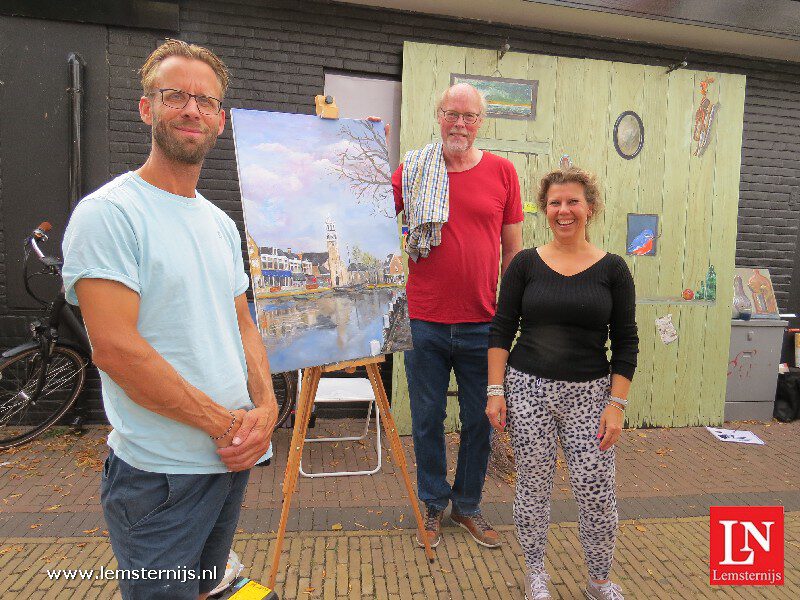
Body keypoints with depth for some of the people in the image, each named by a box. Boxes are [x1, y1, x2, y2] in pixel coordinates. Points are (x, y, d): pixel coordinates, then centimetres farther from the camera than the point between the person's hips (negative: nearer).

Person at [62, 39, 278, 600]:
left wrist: (265, 406, -6)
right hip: (159, 472, -7)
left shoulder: (221, 223, 10)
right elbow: (116, 349, -21)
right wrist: (224, 422, -16)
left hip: (234, 458, 7)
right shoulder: (108, 212, -13)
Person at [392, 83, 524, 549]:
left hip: (482, 325, 1)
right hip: (426, 323, 0)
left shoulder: (502, 171, 4)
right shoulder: (414, 170, 3)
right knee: (427, 419, 12)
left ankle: (468, 505, 36)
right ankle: (434, 504, 34)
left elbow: (514, 248, 6)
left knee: (480, 421, 13)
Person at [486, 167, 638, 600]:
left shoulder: (612, 269, 1)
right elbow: (501, 330, 1)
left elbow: (625, 344, 3)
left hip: (589, 394, 0)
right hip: (528, 388, 0)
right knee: (533, 487, 9)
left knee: (597, 494, 2)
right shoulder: (525, 263, 0)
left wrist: (617, 403, -4)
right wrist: (495, 390, -4)